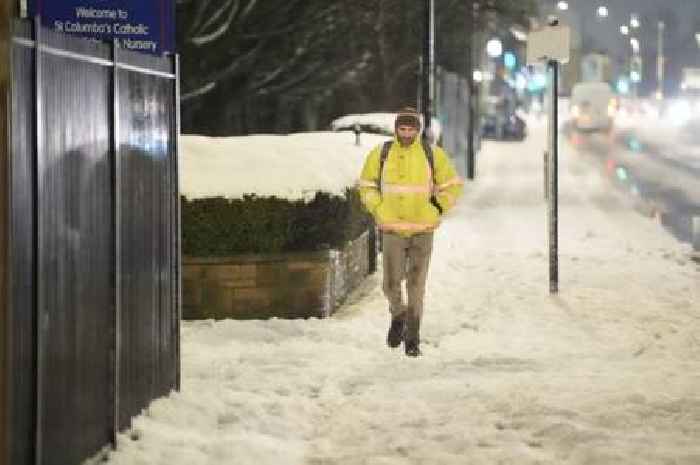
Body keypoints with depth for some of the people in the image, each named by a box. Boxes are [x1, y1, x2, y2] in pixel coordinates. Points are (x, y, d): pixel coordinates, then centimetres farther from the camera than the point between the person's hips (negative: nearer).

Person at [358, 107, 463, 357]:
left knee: (416, 285, -2)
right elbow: (367, 185, 11)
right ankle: (398, 314, 31)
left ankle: (412, 338, 6)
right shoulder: (381, 154, -1)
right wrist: (379, 212, -1)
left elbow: (452, 186, 7)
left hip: (422, 231, -1)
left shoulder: (433, 154, -2)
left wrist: (436, 211, -2)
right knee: (391, 284, 0)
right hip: (392, 230, 1)